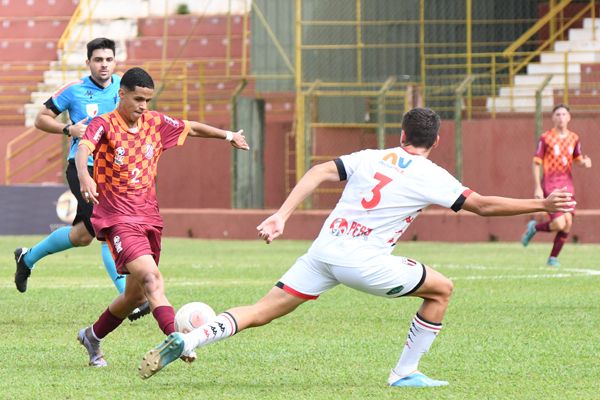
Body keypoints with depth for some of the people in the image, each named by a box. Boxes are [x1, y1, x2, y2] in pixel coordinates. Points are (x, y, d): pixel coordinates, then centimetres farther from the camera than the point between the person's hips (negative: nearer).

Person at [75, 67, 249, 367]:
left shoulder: (155, 123, 7)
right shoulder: (104, 125, -11)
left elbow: (191, 128, 25)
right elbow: (83, 149, -31)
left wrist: (228, 136, 32)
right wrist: (84, 176, -51)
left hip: (149, 218, 7)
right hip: (118, 219, -7)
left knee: (137, 295, 11)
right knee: (150, 276, -26)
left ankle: (93, 337, 34)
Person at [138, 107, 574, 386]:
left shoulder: (370, 157, 15)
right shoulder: (431, 177, 2)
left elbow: (320, 172, 4)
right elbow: (482, 204, 2)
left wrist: (280, 216, 0)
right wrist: (542, 205, 8)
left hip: (324, 249, 5)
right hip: (363, 260, -5)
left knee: (260, 313, 7)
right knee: (442, 289, 14)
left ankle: (184, 341, -10)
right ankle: (405, 373, 16)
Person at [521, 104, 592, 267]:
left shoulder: (574, 138, 9)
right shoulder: (546, 138, -5)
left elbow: (577, 159, 22)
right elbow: (536, 163, -4)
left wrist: (584, 162, -3)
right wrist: (537, 187, -11)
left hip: (567, 184, 5)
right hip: (550, 185, -5)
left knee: (568, 222, -6)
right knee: (559, 224, -16)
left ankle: (553, 258, 9)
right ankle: (534, 227, 15)